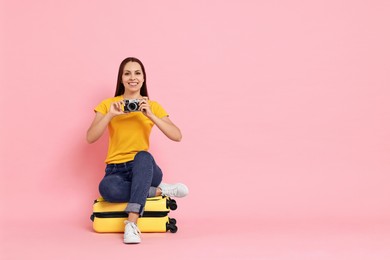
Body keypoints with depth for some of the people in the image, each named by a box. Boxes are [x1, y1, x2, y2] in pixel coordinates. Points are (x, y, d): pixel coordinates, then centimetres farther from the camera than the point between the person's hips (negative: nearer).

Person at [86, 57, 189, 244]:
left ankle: (132, 224, -40)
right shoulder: (108, 104, 6)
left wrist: (150, 115, -19)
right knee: (107, 188, -37)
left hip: (143, 168, 0)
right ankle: (160, 190, -17)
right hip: (116, 169, 0)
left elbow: (177, 136, -9)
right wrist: (110, 115, -19)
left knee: (143, 156, -37)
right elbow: (90, 138, -7)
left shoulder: (153, 106, 6)